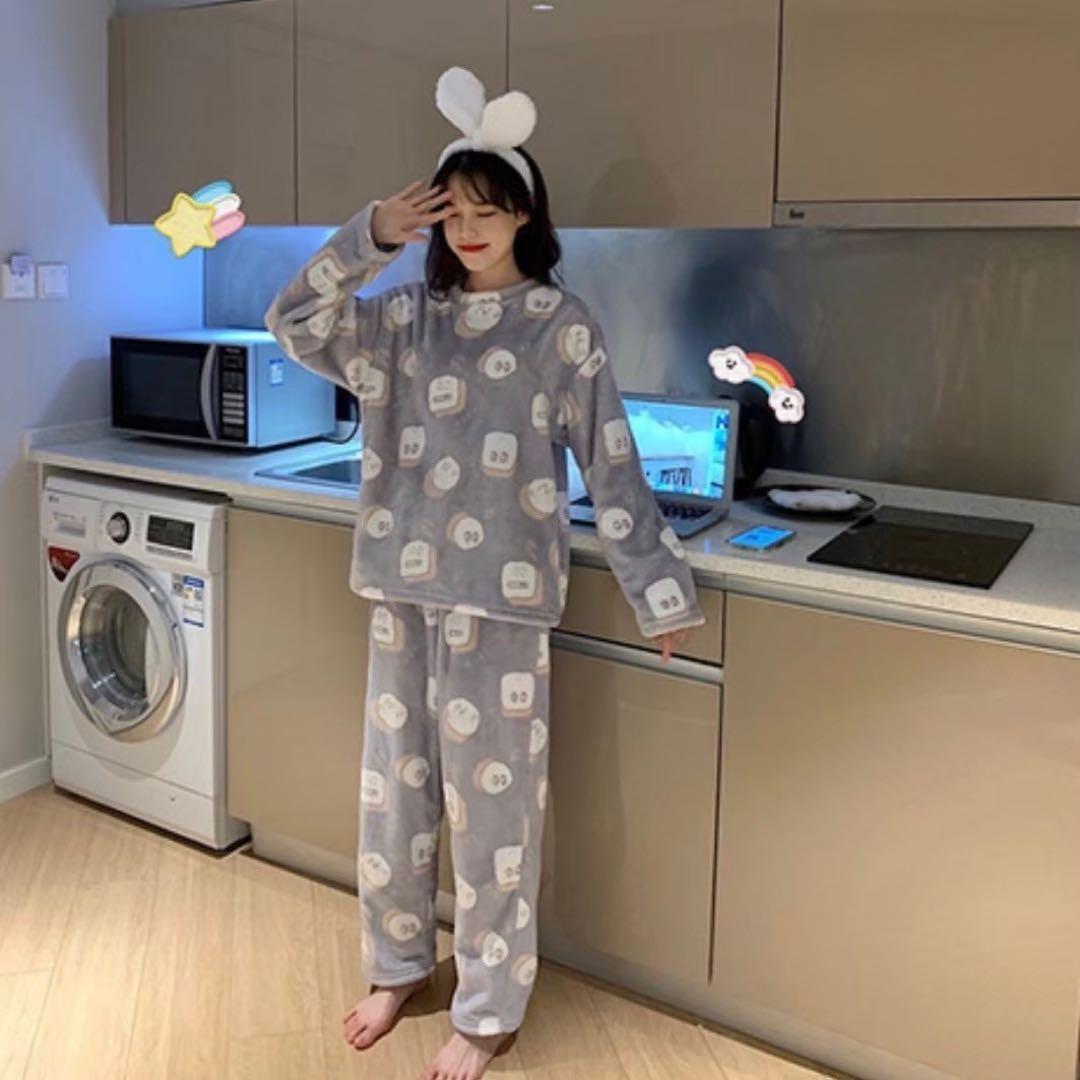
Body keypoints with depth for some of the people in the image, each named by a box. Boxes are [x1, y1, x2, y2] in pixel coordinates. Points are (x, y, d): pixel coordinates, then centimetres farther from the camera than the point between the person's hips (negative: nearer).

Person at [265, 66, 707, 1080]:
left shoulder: (560, 324, -4)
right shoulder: (405, 316, 7)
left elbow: (610, 465, -5)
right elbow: (294, 321, -6)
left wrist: (658, 589, -6)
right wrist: (374, 233, -15)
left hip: (500, 595, -4)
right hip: (402, 587, 5)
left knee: (490, 805, 4)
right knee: (394, 788, 15)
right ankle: (397, 965, 37)